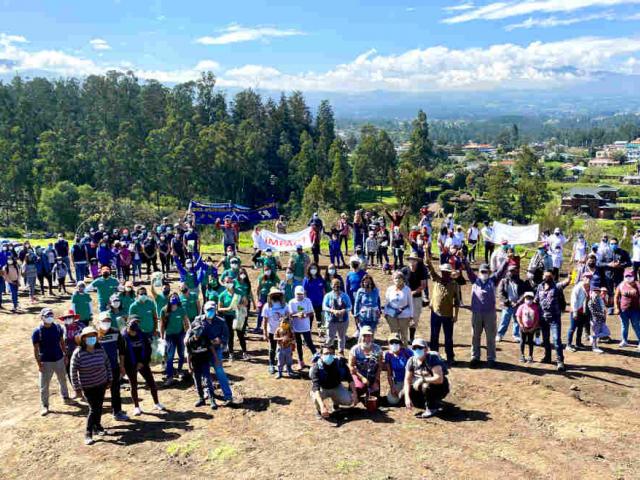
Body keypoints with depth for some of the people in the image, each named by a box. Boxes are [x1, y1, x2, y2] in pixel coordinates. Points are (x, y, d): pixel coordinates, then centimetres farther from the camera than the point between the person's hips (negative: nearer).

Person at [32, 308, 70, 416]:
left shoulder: (58, 327, -3)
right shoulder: (37, 332, -14)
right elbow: (36, 349, -10)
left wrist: (65, 355, 6)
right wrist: (39, 363, -13)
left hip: (59, 359, 4)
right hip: (45, 362, -4)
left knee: (63, 380, 20)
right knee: (44, 385, 3)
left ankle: (65, 396, 41)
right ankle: (44, 406, 17)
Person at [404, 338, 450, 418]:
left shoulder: (433, 359, -25)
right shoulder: (411, 361, -6)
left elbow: (439, 379, -36)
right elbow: (407, 380, -6)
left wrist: (422, 380, -30)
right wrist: (407, 398, -17)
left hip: (440, 388, -7)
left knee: (426, 386, -36)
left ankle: (432, 408, -7)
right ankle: (435, 403, 8)